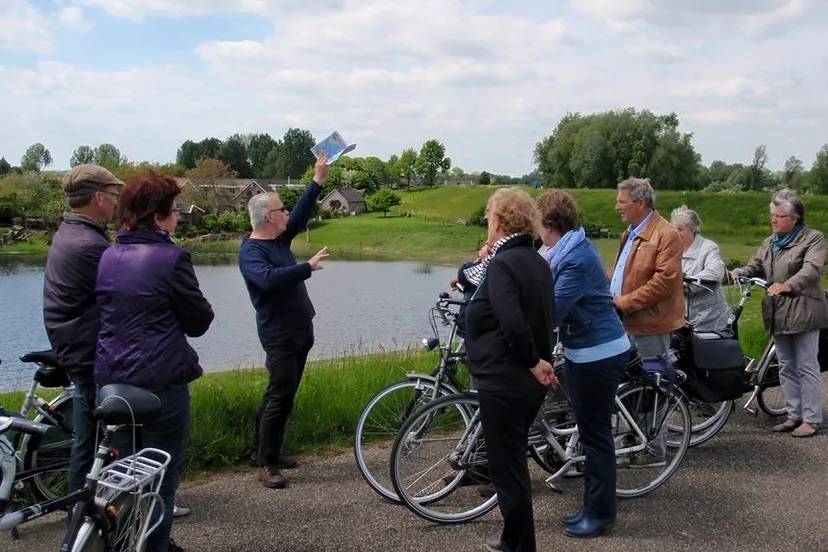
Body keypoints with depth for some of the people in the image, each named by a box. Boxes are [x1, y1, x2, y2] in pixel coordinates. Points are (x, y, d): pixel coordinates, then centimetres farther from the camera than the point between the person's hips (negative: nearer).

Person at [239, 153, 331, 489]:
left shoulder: (279, 238, 9)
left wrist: (318, 180, 13)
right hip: (279, 334, -9)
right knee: (281, 396, -10)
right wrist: (308, 267, -32)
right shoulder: (251, 251, -17)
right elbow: (269, 278, -34)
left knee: (281, 393, 14)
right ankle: (266, 464, -3)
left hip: (299, 329, 9)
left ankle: (265, 450, 24)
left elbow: (301, 215, 18)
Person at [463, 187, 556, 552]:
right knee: (513, 461, 21)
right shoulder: (536, 261, 10)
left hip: (504, 382, -10)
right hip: (528, 382, 10)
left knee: (507, 467, 2)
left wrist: (533, 362, -18)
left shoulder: (502, 264, -18)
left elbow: (513, 323, -30)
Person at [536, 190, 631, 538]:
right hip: (580, 350, 10)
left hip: (598, 354, -10)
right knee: (588, 430, 16)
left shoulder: (578, 257, -24)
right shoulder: (562, 250, 7)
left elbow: (551, 310, -27)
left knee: (595, 433, 1)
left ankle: (600, 512, 13)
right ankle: (593, 504, 28)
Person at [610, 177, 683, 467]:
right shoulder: (630, 233, 17)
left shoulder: (665, 235, -14)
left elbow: (664, 280, -22)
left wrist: (626, 302, -19)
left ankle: (655, 451, 8)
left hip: (649, 324, -9)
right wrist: (612, 296, 7)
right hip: (629, 323, 9)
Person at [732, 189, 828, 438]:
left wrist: (788, 285, -38)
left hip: (803, 312, -7)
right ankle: (794, 415, 21)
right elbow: (755, 268, 10)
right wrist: (741, 272, -14)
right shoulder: (769, 243, 16)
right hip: (778, 314, 7)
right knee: (786, 368, 12)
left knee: (807, 367, -2)